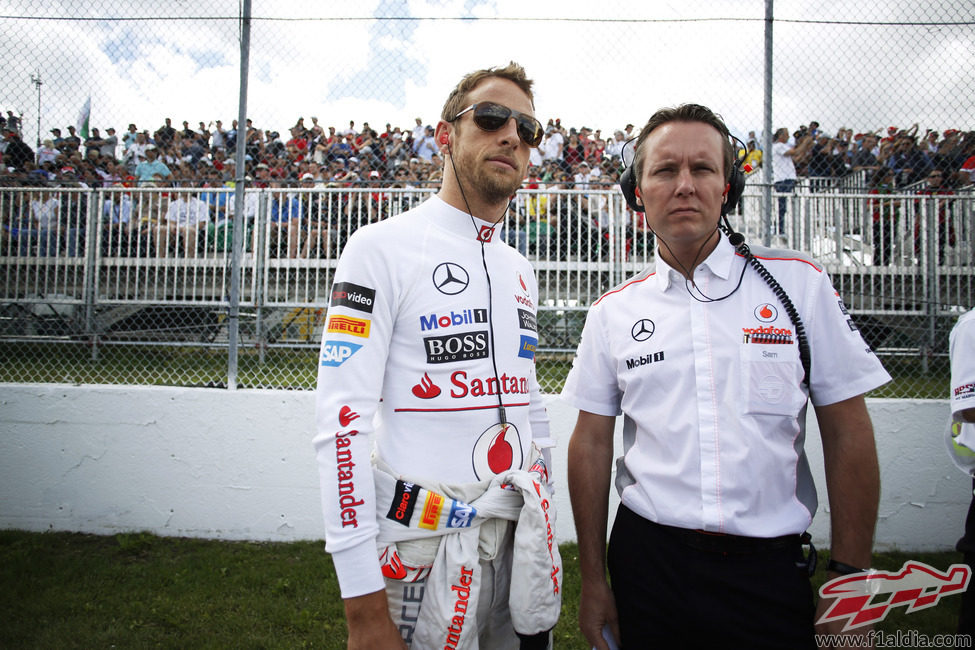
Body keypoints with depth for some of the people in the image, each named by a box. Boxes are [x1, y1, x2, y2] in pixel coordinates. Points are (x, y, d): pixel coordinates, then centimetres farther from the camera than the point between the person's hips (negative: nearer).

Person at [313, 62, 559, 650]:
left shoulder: (520, 270, 12)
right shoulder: (385, 247, -10)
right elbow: (342, 418, -17)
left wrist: (543, 527, 16)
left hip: (519, 542, 7)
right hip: (427, 543, -6)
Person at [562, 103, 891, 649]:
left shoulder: (799, 283, -3)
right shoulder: (613, 311, 0)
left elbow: (848, 435, -2)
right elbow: (592, 444, 3)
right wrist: (592, 581, 3)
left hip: (771, 566, -1)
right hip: (646, 558, 1)